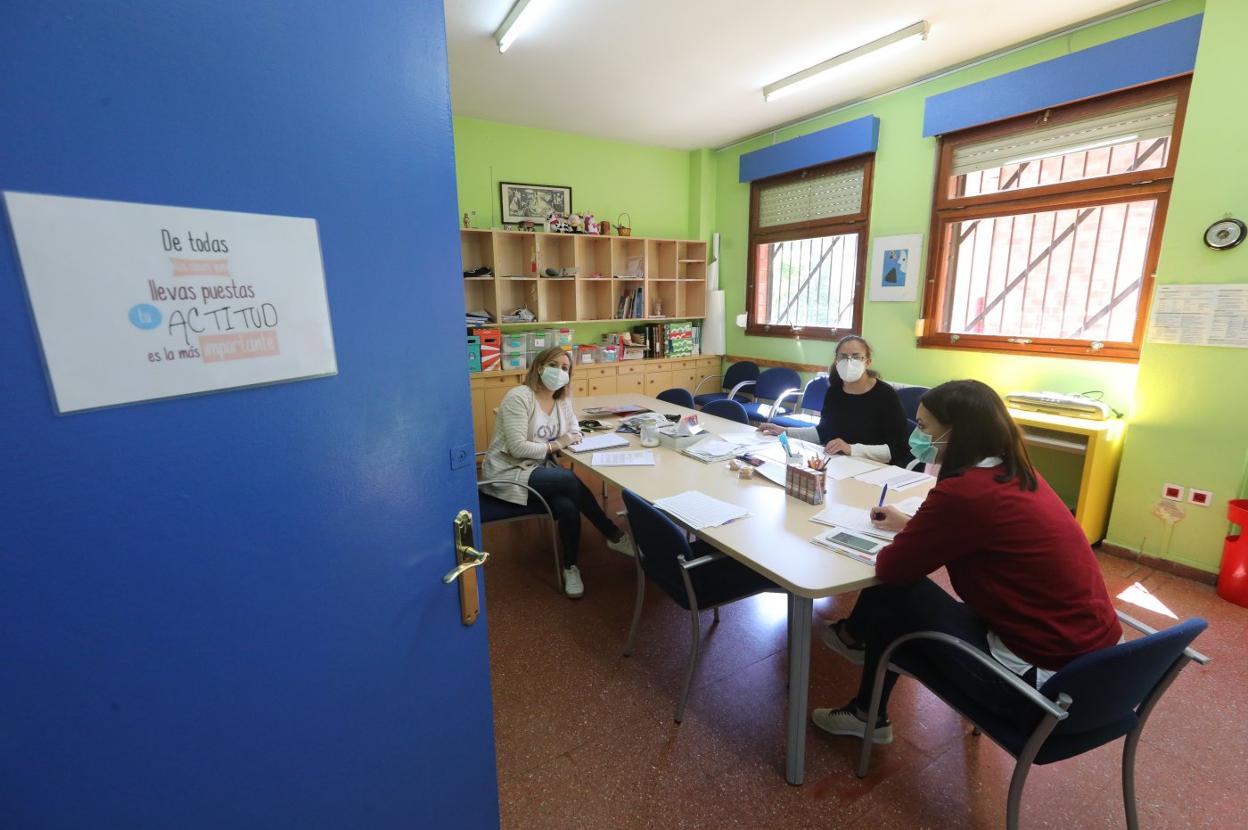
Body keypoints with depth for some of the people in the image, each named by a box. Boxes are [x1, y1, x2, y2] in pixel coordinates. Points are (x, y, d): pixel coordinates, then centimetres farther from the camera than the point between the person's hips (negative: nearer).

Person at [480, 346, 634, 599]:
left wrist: (572, 438, -12)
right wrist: (556, 445, -15)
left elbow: (574, 432, 13)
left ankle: (570, 567, -1)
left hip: (539, 467, 7)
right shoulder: (519, 397, -18)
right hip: (508, 473, -7)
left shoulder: (563, 400, 5)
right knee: (570, 481, -27)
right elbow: (518, 448, -23)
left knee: (568, 506, -24)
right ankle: (614, 536, -7)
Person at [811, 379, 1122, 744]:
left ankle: (855, 636, 33)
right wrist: (912, 526, 25)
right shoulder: (1017, 475, 3)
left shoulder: (963, 490, -25)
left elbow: (890, 569, -15)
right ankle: (868, 713, 33)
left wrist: (906, 537, 6)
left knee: (895, 593, 0)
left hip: (1043, 677, -8)